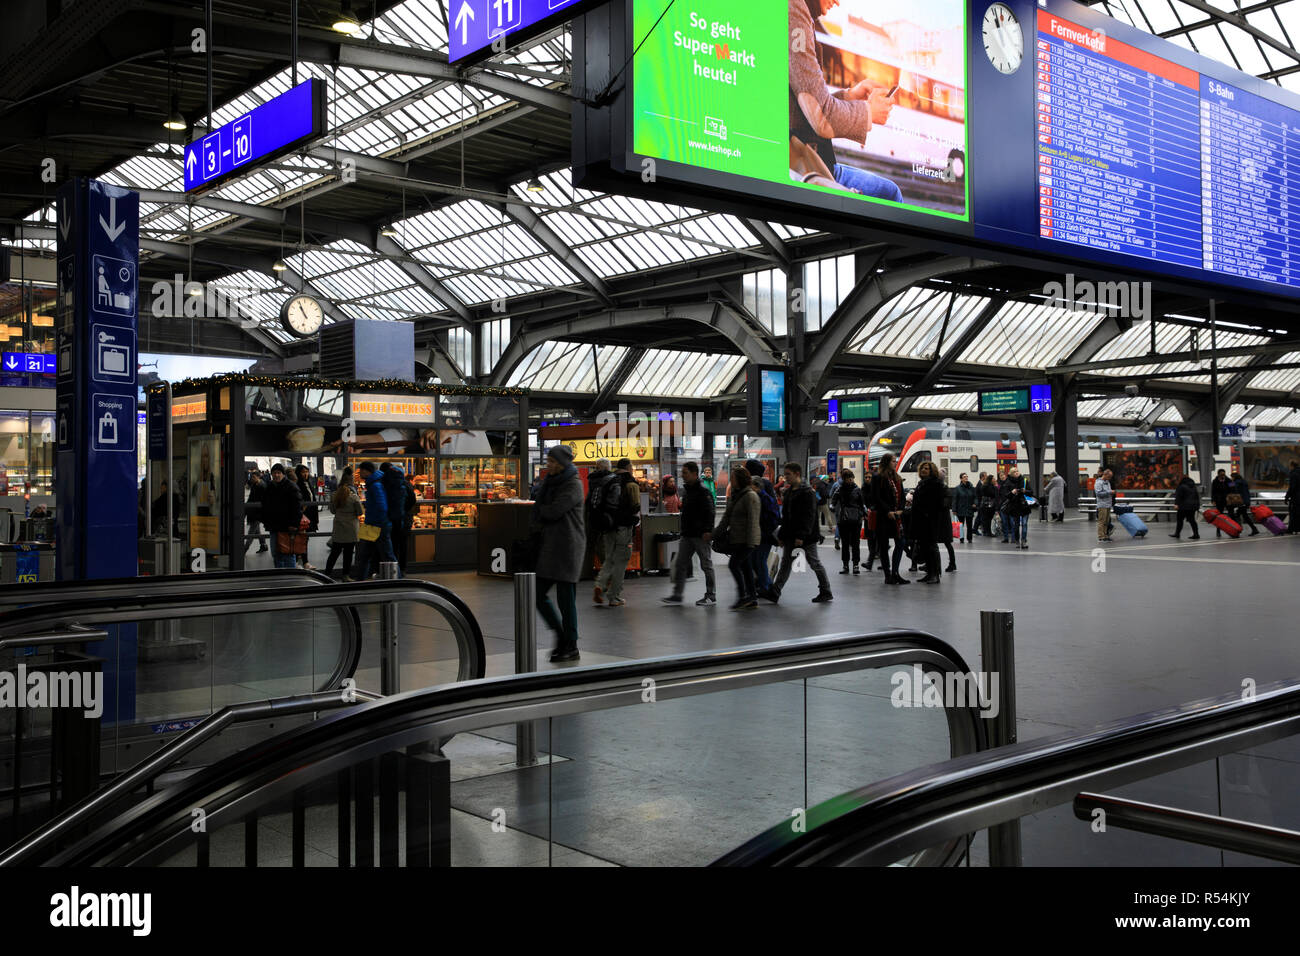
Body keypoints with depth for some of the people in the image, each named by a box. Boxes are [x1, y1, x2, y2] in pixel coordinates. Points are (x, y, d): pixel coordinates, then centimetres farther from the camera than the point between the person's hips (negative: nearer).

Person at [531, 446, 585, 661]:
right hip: (549, 546, 8)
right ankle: (561, 635, 20)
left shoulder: (573, 485, -10)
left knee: (566, 598, -3)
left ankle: (571, 647, 7)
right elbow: (539, 511, 13)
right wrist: (537, 526, -7)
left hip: (567, 546, -8)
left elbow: (554, 511, -19)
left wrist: (541, 510, 1)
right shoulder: (550, 481, 15)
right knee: (538, 594, 6)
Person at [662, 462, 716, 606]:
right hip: (687, 535, 9)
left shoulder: (703, 491, -13)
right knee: (680, 564, 6)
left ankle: (711, 596, 8)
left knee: (706, 565, 1)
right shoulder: (687, 491, 15)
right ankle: (677, 595, 10)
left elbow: (709, 513, -20)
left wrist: (707, 531, -27)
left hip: (701, 535, -9)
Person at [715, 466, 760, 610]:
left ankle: (742, 596, -5)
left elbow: (753, 520, -18)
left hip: (746, 539, -9)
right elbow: (727, 516, 21)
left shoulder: (750, 496, -14)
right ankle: (752, 599, 14)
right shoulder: (734, 494, 14)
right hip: (736, 538, 9)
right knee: (745, 566, 9)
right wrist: (718, 532, 17)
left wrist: (750, 541, -21)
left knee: (734, 564, -12)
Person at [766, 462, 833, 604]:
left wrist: (801, 536, -25)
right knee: (785, 563, 4)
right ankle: (775, 593, 0)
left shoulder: (808, 492, -13)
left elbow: (809, 516, -20)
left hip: (806, 537, -8)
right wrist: (782, 535, 15)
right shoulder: (788, 492, 13)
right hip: (790, 536, 8)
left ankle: (826, 591, 17)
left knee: (814, 563, 3)